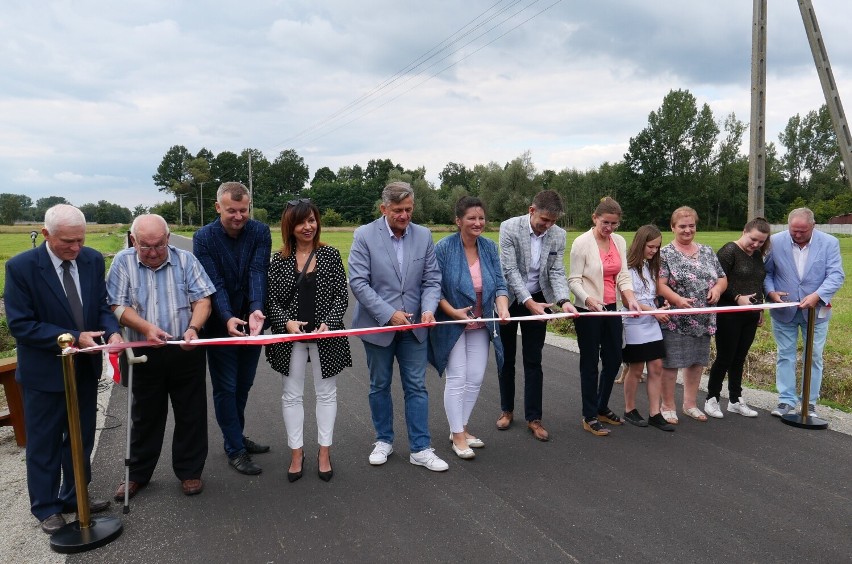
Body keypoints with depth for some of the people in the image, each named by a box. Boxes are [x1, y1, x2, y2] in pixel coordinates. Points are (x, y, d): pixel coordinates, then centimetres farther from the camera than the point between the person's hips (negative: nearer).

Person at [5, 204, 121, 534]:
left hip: (85, 368, 5)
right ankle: (45, 507, 31)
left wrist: (112, 332, -18)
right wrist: (73, 338, -25)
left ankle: (74, 497, 38)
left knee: (82, 438, 18)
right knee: (44, 444, 12)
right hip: (45, 371, -4)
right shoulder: (21, 267, -18)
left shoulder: (93, 260, -5)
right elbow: (20, 325, -17)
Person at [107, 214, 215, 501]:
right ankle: (138, 474, 31)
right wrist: (146, 328, -23)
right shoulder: (123, 262, -1)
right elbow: (118, 306, -6)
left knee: (191, 413, 8)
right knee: (145, 415, 14)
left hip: (186, 352, 0)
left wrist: (193, 328, -23)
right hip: (144, 353, 0)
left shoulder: (185, 260, -2)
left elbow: (203, 300, -4)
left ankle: (189, 471, 25)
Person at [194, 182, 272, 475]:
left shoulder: (260, 232, -7)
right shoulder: (204, 237, -12)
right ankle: (235, 449, 17)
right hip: (221, 325, -3)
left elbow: (258, 273, -18)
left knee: (243, 385, 16)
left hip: (251, 320, 3)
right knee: (226, 388, 5)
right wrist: (228, 318, -32)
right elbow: (215, 284, -18)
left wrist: (256, 311, -34)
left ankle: (236, 436, 35)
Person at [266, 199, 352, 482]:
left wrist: (328, 324, -17)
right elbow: (272, 300, 0)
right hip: (291, 336, 1)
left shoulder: (331, 255, -2)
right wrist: (287, 322, -17)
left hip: (325, 335, -1)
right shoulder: (279, 260, 0)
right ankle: (296, 453, 24)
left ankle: (324, 452, 24)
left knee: (326, 393, 9)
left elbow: (341, 296, -3)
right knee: (292, 395, 9)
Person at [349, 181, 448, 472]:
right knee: (380, 386, 13)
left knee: (416, 387, 5)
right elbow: (358, 282, -15)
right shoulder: (364, 235, -10)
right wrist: (389, 314, -20)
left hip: (413, 326, 2)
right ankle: (384, 440, 31)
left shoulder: (424, 235, -1)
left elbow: (432, 279, 0)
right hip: (378, 325, -2)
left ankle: (420, 449, 16)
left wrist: (428, 309, -18)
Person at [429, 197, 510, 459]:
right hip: (452, 325, -5)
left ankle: (461, 428, 28)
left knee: (475, 379, 10)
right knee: (457, 379, 0)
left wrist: (503, 308, -19)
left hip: (480, 326, 5)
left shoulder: (490, 247, 0)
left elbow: (499, 283, 0)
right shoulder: (444, 248, -14)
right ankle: (458, 436, 15)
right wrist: (455, 312, -21)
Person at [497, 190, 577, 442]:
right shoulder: (510, 227, -18)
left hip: (537, 301, 2)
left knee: (533, 361, 4)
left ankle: (533, 418, 13)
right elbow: (510, 270, -21)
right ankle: (507, 410, 28)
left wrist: (564, 300, -25)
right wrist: (528, 302, -31)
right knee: (506, 358, 11)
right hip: (509, 300, -2)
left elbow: (557, 272, -7)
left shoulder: (558, 235, -7)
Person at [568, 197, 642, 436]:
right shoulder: (582, 242, -12)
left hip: (611, 309, 6)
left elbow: (623, 276, 4)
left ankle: (602, 407, 34)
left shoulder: (619, 241, 5)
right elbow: (574, 281, -13)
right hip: (588, 311, -6)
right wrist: (589, 299, -30)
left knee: (614, 359, 13)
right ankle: (589, 417, 17)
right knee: (590, 363, 4)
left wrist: (631, 299, -14)